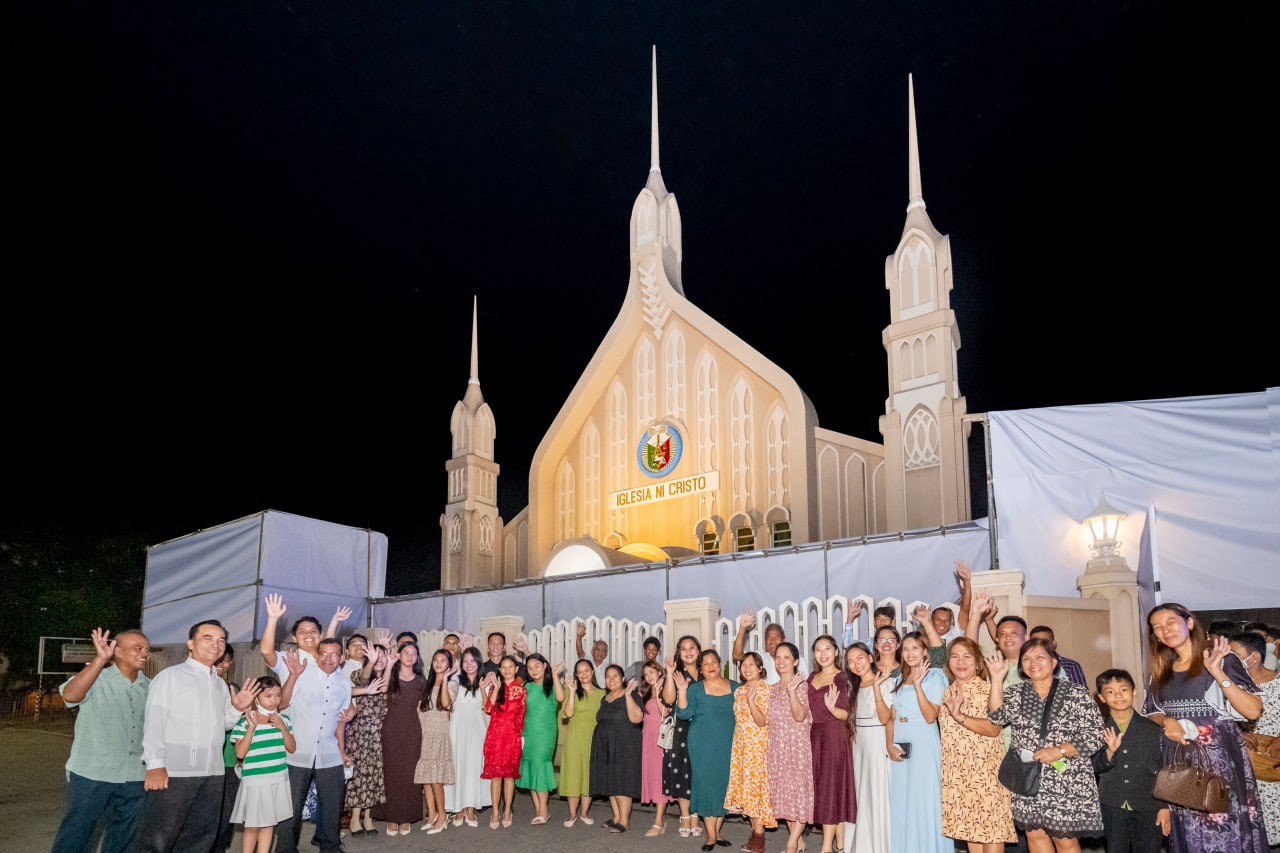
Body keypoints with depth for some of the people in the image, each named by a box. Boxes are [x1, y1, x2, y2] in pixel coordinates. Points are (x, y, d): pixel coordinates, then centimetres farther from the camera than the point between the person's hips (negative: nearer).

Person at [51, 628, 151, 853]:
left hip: (133, 777, 5)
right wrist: (100, 659, -39)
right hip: (91, 774, -5)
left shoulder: (149, 687, 9)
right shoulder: (96, 678, -7)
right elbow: (70, 695, -29)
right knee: (75, 834, 1)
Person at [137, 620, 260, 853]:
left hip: (212, 775, 7)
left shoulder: (221, 685, 19)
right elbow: (153, 720, -10)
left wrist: (237, 709, 1)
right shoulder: (170, 676, -2)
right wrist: (155, 764, -19)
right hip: (172, 773, -7)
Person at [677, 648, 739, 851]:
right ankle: (711, 836, 2)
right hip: (703, 746, -2)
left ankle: (717, 831, 17)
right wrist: (682, 691, -18)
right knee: (707, 784, -5)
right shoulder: (695, 688, 2)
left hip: (728, 745, 3)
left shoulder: (735, 687, 9)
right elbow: (684, 714, -7)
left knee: (724, 785, 5)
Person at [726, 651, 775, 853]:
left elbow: (762, 721, -18)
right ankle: (755, 834, 16)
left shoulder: (765, 690, -9)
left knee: (755, 788, -7)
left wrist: (751, 700, -28)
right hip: (740, 743, 7)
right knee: (746, 789, 8)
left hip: (758, 744, -7)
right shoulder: (739, 691, 12)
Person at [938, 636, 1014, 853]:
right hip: (957, 770, 5)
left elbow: (994, 729, -18)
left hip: (986, 768, -5)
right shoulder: (946, 693, 11)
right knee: (970, 826, 8)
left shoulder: (988, 690, -6)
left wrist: (960, 716, -26)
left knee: (991, 824, -5)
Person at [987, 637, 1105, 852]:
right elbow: (997, 716, -6)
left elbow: (1094, 736, -5)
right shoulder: (1015, 693, 9)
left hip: (1066, 782, -3)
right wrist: (997, 679, -14)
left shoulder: (1076, 694, -2)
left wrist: (1060, 751, -17)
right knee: (1035, 834, 7)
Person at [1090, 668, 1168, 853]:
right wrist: (1109, 752, -20)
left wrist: (1165, 807, 2)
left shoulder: (1152, 728, 3)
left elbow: (1165, 770, 6)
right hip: (1112, 808, 0)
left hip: (1148, 809, 0)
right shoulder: (1099, 729, 2)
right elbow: (1093, 767, -2)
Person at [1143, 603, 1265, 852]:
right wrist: (1167, 721, -4)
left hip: (1221, 761, -5)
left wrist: (1218, 673, -23)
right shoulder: (1162, 672, 12)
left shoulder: (1223, 660, -4)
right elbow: (1151, 712, 18)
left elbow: (1253, 711, -13)